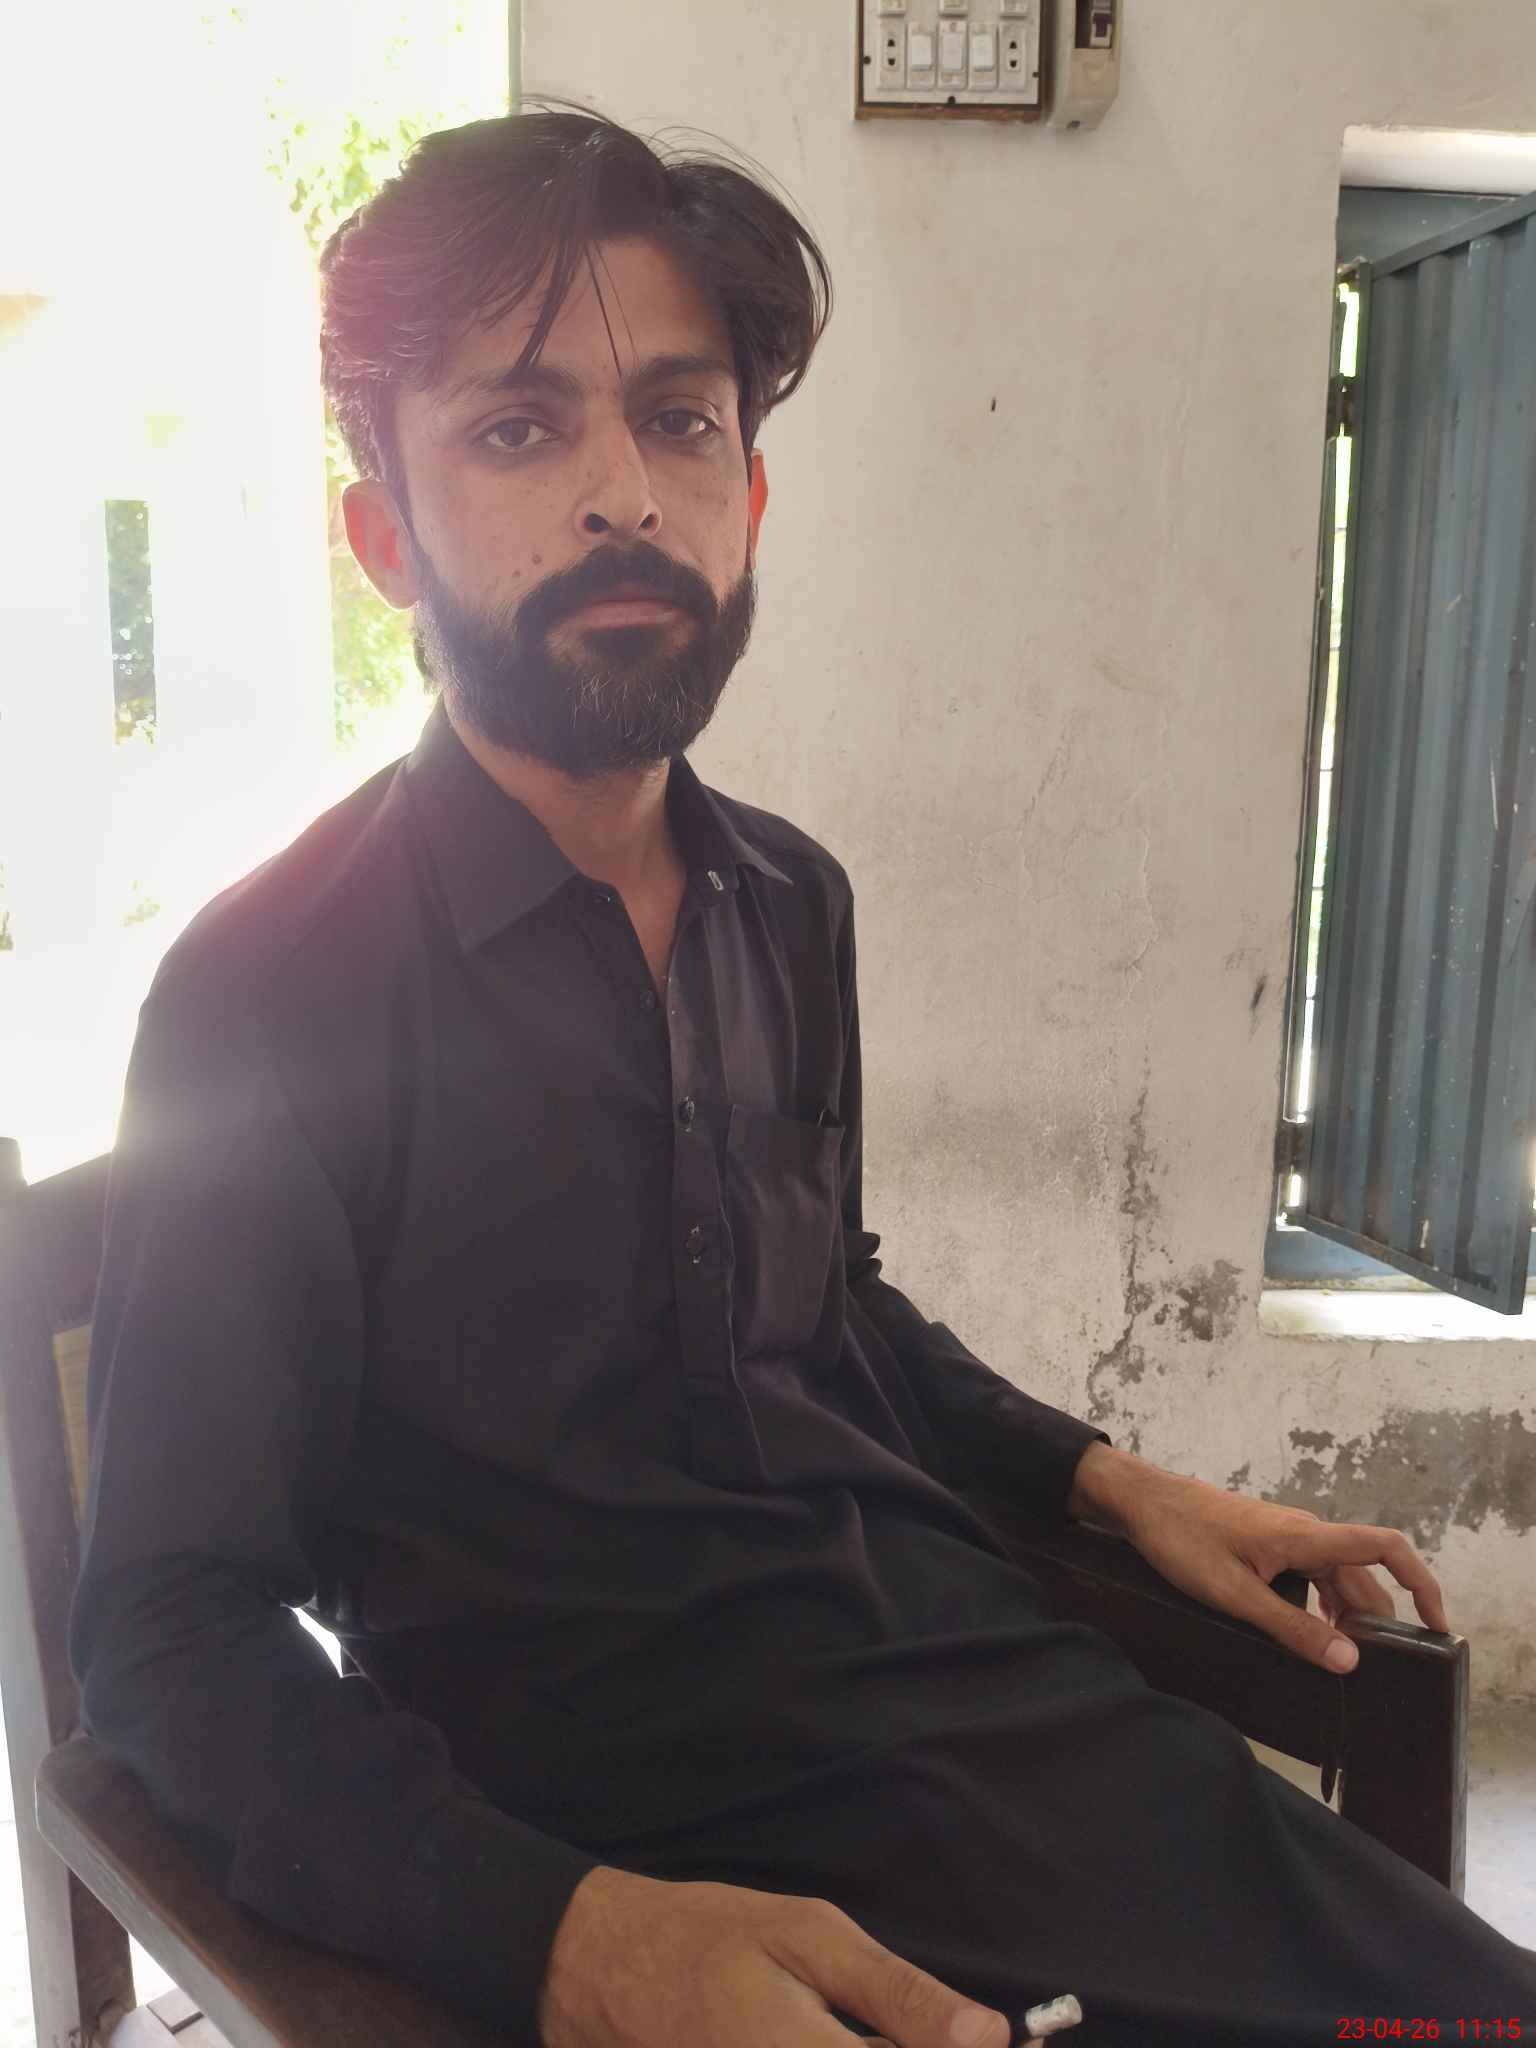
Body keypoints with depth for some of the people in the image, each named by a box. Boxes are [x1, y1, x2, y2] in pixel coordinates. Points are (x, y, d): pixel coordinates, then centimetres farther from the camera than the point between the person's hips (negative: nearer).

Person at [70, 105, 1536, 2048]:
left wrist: (1105, 1473, 8)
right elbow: (170, 1626, -12)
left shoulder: (791, 904, 7)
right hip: (653, 1820, -6)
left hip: (991, 1676, 6)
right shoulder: (270, 993, -13)